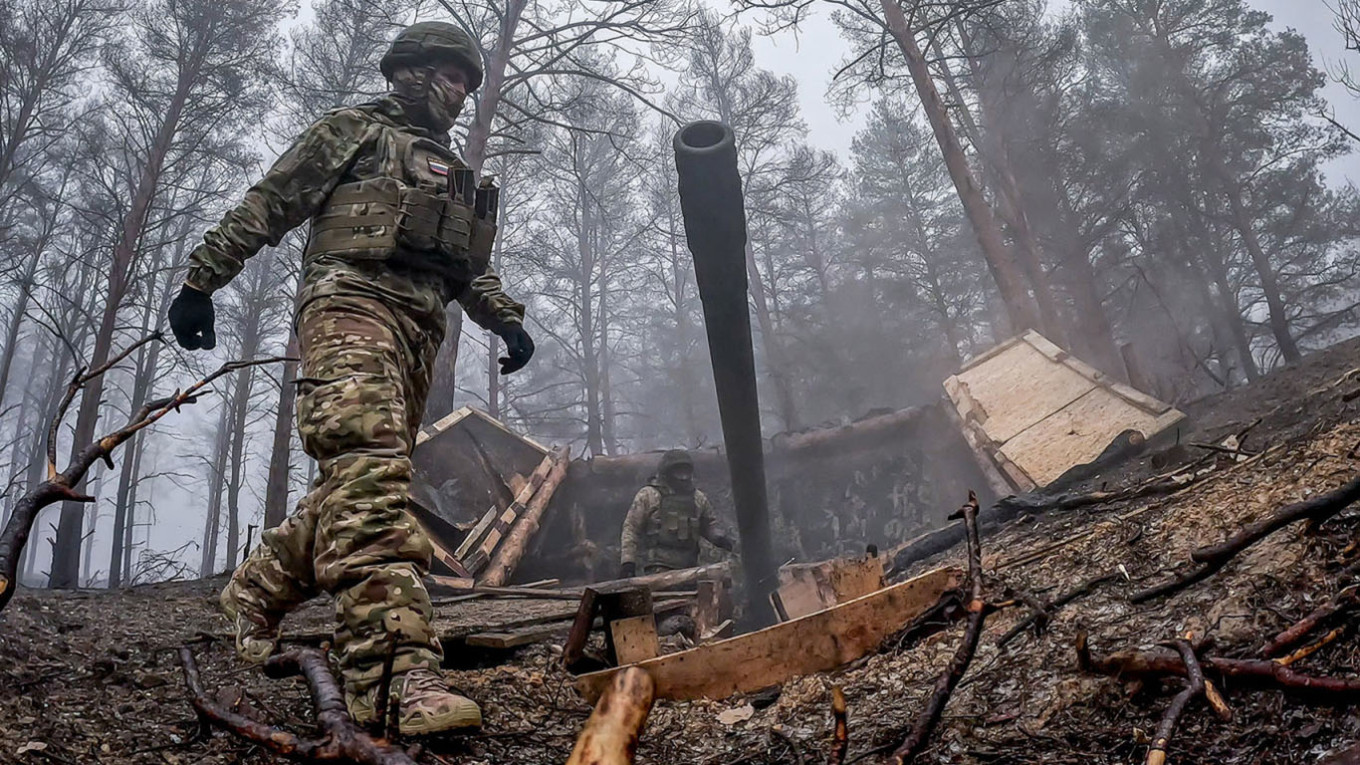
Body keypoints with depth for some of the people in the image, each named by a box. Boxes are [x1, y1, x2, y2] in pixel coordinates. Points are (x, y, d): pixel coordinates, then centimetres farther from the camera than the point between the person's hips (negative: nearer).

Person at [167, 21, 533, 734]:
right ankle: (393, 666, -36)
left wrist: (507, 320, 10)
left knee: (357, 486, 5)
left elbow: (472, 268, 29)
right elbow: (264, 207, 7)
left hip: (418, 332, 8)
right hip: (351, 302, -8)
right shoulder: (352, 131, 12)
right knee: (370, 470, -25)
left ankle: (255, 590, 27)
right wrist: (200, 282, 0)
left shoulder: (453, 173, 32)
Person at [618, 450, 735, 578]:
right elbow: (631, 528, -1)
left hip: (689, 567, 6)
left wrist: (719, 536, 1)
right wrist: (627, 561, -8)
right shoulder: (648, 495, 0)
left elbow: (709, 524, 24)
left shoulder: (698, 498, 14)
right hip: (658, 566, -6)